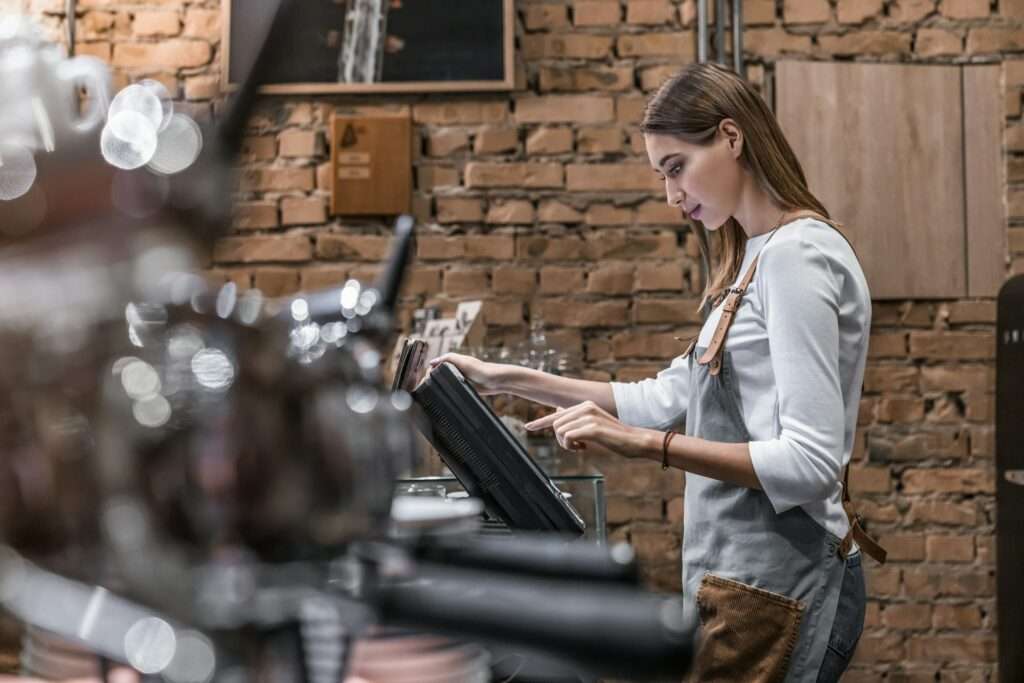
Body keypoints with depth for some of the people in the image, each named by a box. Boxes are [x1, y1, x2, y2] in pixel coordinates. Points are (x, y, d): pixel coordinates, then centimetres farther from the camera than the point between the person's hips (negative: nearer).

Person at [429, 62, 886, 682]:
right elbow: (670, 398, 16)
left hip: (775, 583, -9)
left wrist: (643, 442, -24)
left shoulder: (797, 255, -15)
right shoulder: (756, 259, 15)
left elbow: (810, 460, -21)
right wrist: (506, 379, 14)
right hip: (745, 575, 9)